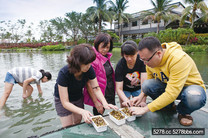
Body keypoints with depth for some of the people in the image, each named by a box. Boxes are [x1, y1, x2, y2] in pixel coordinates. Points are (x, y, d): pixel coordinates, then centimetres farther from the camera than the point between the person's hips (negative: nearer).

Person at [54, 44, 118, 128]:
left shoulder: (89, 69, -25)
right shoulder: (64, 73, -35)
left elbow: (96, 89, -16)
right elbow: (65, 102, -32)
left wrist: (105, 103, -32)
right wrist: (82, 112, -46)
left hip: (78, 98, 4)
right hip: (63, 100, -3)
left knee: (78, 123, 19)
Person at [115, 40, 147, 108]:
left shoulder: (142, 60, -27)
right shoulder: (120, 65, -27)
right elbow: (119, 89, -27)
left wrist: (143, 101, -39)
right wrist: (126, 100, -44)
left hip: (138, 88, 1)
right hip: (125, 89, 0)